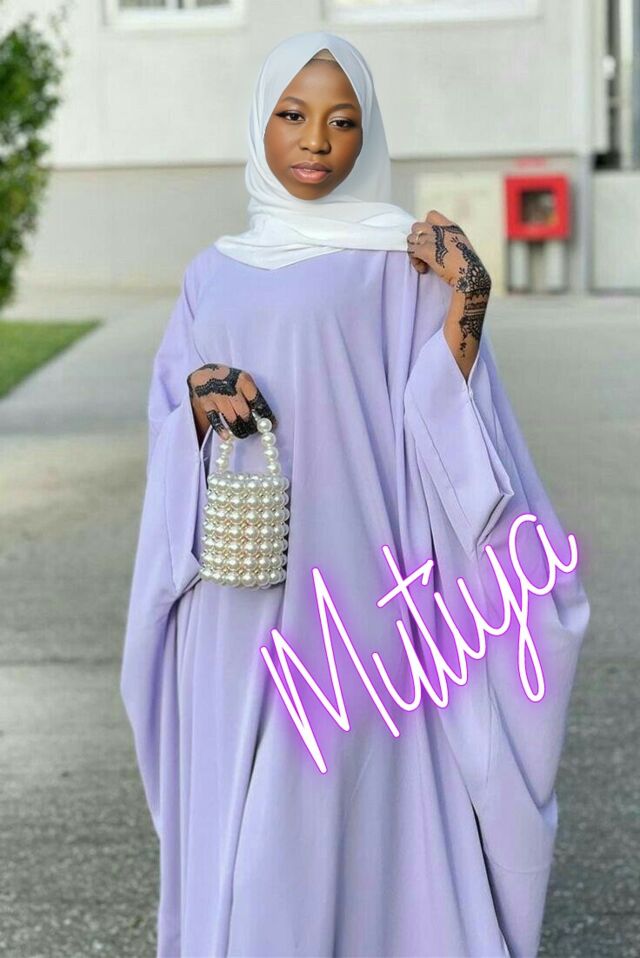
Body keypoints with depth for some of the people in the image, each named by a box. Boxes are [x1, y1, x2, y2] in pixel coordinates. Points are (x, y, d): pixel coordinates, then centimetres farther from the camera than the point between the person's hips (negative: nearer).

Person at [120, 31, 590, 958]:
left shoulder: (403, 262, 2)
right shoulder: (215, 273, 14)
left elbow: (436, 422, -5)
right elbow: (171, 426, 11)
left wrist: (466, 302, -18)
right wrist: (201, 399, -10)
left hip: (350, 584, -4)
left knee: (351, 806, -2)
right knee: (236, 823, 7)